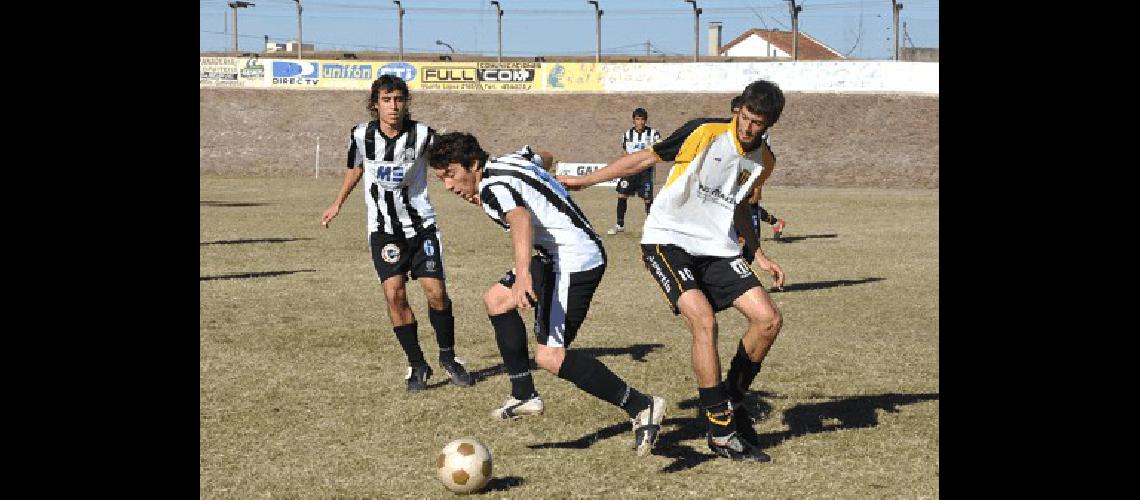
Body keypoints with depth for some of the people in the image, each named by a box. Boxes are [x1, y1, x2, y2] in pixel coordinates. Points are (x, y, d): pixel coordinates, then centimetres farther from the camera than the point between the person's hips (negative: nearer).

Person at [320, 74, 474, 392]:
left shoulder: (423, 135, -12)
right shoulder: (361, 135, -6)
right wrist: (338, 204, 24)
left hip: (421, 225, -1)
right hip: (383, 229, 1)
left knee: (436, 292, -6)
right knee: (394, 294, -11)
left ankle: (447, 357, 18)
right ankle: (417, 366, 3)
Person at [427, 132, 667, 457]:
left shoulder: (493, 188, -15)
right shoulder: (507, 160, 13)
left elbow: (521, 219, -36)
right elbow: (546, 158, 35)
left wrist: (523, 273, -54)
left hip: (575, 261, -11)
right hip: (558, 258, 11)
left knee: (550, 357, -19)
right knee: (496, 299, 19)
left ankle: (642, 407, -16)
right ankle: (525, 396, 21)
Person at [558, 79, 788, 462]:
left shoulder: (763, 160, 5)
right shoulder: (704, 132, -14)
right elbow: (646, 158, -6)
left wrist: (759, 257, 18)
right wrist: (584, 181, -6)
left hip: (717, 248, 6)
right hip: (668, 241, -6)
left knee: (769, 320, -5)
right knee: (703, 320, -26)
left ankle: (730, 404, 16)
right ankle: (721, 430, -15)